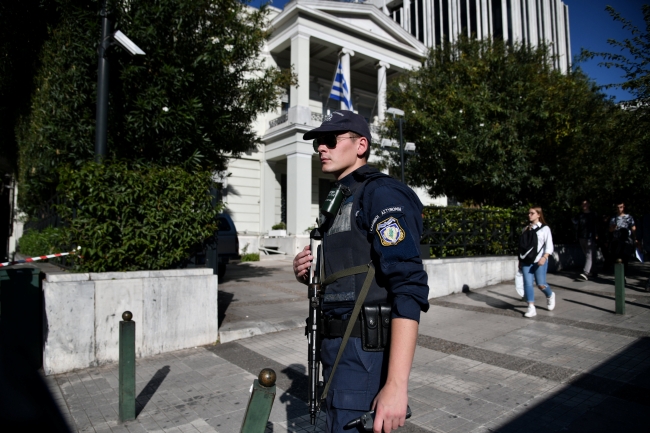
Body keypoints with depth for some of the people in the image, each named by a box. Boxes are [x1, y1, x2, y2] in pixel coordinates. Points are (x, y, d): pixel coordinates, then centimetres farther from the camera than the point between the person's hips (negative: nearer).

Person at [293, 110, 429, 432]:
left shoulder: (381, 193, -14)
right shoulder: (341, 201, 15)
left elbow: (409, 289, -24)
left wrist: (396, 384, -29)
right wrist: (310, 275, 1)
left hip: (363, 354, -9)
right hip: (336, 347, 10)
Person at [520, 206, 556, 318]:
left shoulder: (545, 228, 0)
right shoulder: (525, 229, 12)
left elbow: (549, 246, -6)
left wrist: (544, 258, -20)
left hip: (539, 261, -4)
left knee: (541, 284, -3)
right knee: (527, 283, -5)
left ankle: (550, 295, 31)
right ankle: (531, 308, -2)